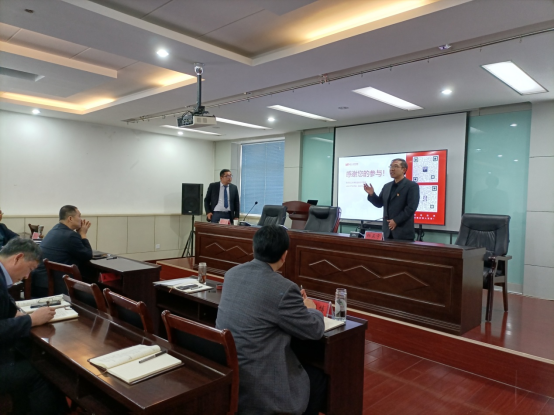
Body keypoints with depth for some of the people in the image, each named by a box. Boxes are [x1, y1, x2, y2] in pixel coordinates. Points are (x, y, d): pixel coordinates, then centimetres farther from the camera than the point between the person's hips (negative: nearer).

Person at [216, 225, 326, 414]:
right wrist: (310, 308, 12)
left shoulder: (232, 273, 0)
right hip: (255, 383, -7)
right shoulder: (283, 288, -22)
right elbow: (315, 331, -8)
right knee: (319, 377, 17)